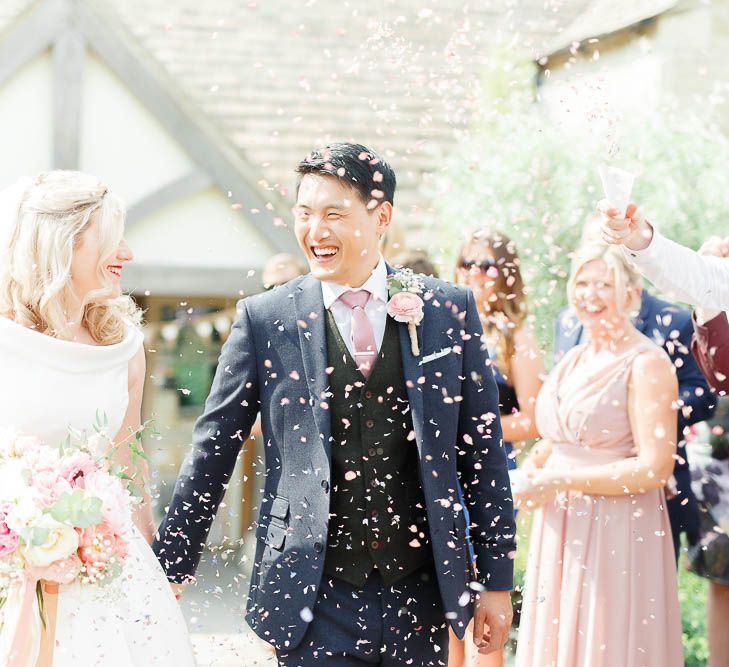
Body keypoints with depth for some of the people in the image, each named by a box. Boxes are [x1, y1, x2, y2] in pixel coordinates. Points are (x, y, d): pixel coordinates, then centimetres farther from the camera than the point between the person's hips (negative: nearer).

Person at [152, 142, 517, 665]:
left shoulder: (450, 309, 2)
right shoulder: (265, 319, -1)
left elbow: (483, 452, 5)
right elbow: (213, 450, 3)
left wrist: (496, 582, 4)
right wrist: (169, 572, 3)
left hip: (421, 597, 2)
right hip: (316, 603, -1)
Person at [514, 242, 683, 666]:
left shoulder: (647, 363, -12)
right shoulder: (574, 360, 12)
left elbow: (655, 468, -18)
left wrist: (559, 482, -16)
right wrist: (532, 468, 2)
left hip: (618, 532, -7)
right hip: (561, 531, 7)